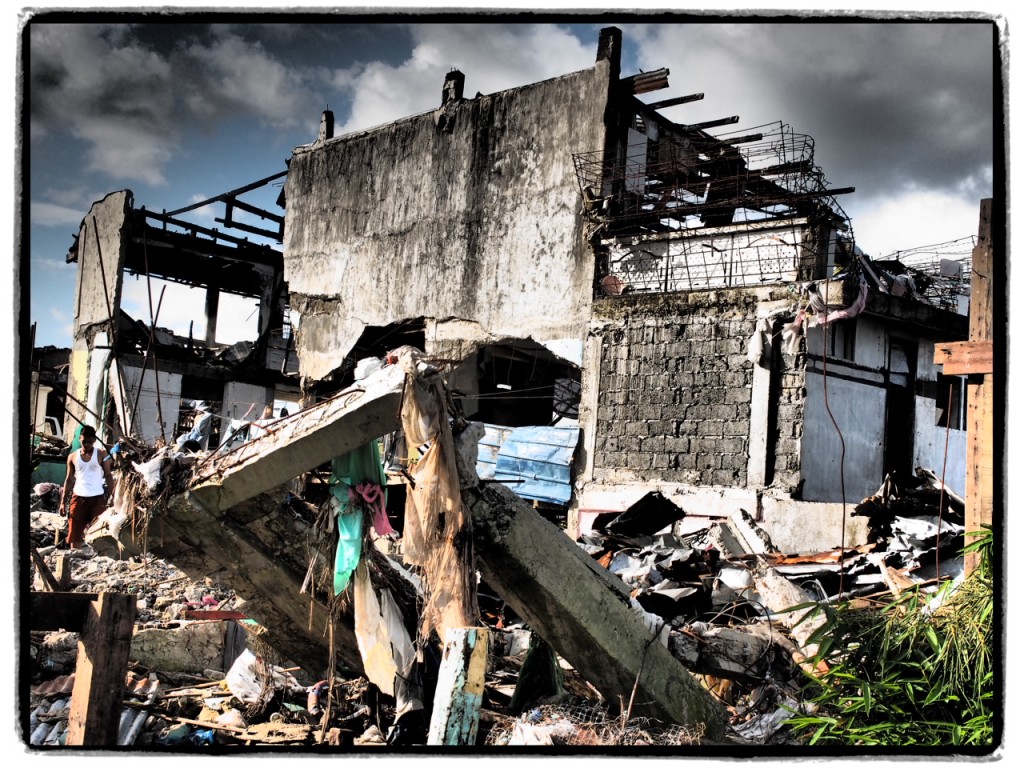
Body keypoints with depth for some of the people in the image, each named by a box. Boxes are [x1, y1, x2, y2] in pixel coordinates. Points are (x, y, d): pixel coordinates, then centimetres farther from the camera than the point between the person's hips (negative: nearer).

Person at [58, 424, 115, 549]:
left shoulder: (101, 454, 1)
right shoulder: (73, 457, 9)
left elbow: (108, 476, 1)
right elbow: (69, 479, 12)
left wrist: (111, 498, -7)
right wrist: (63, 502, 7)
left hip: (97, 498, -3)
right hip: (78, 498, 3)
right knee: (74, 533, 3)